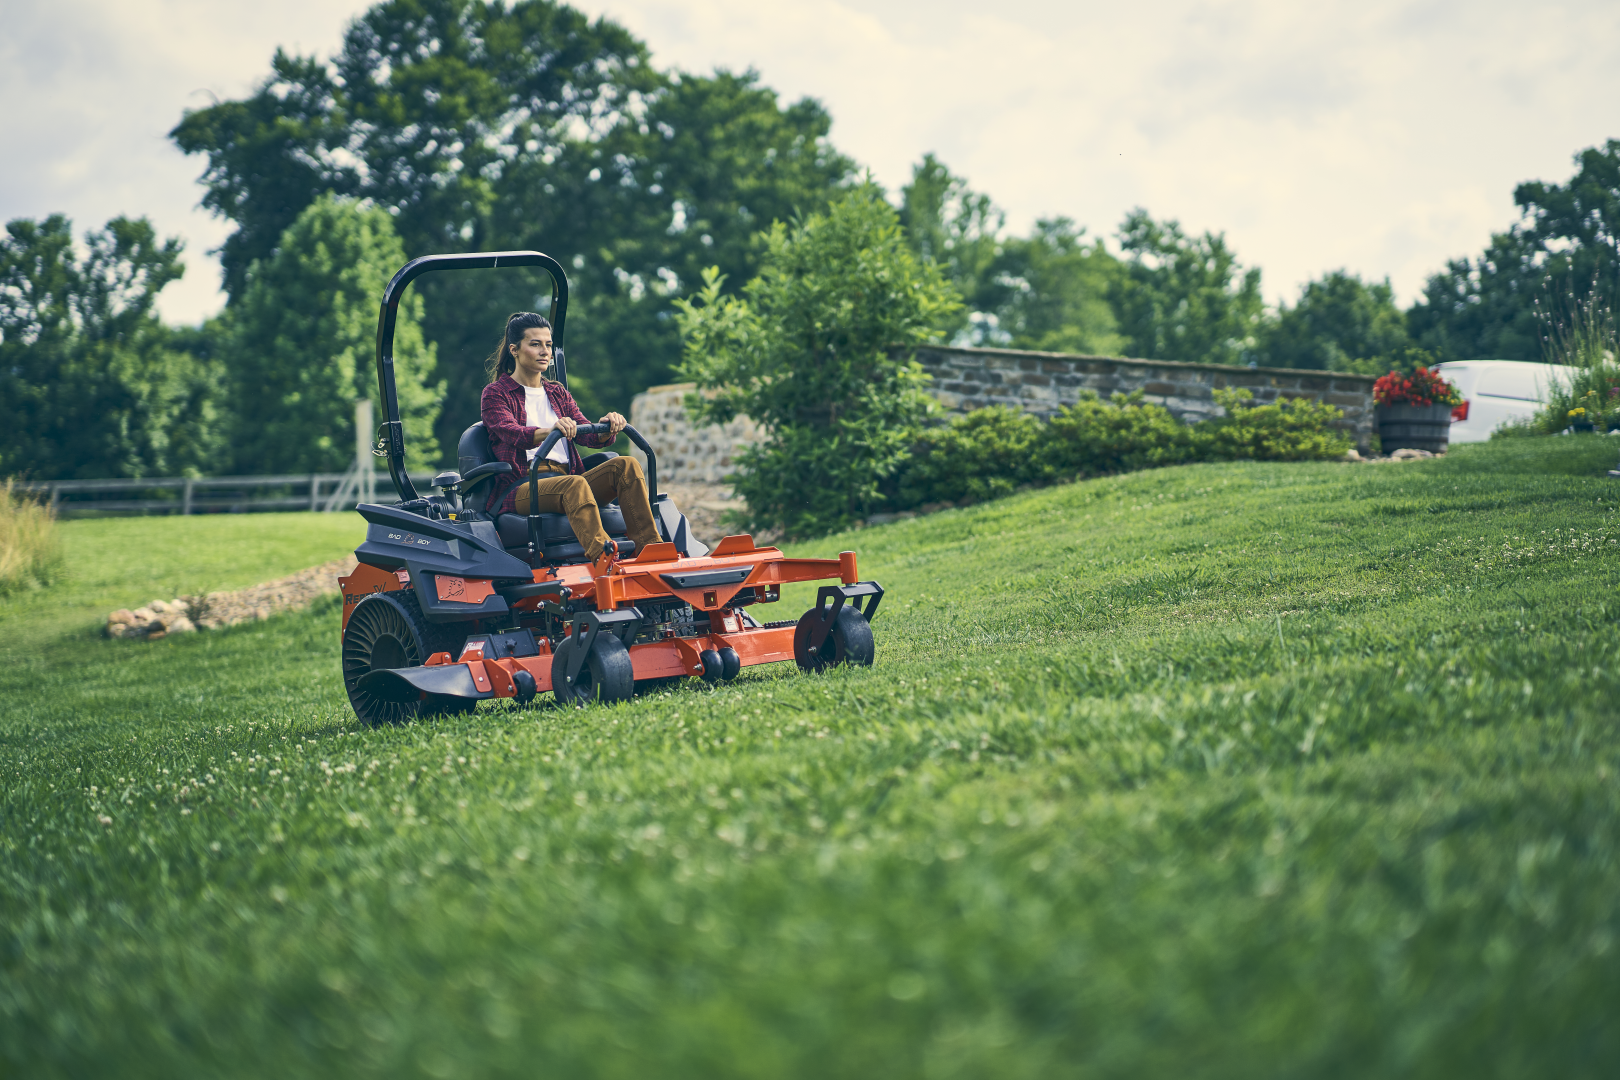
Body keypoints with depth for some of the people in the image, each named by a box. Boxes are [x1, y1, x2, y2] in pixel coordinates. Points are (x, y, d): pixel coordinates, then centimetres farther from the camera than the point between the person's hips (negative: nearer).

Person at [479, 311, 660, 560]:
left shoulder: (558, 393, 25)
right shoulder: (495, 394, 7)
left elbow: (589, 435, 10)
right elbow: (511, 433, -15)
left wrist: (606, 427, -16)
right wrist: (550, 432, -36)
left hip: (564, 480, 6)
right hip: (520, 489, -6)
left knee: (626, 466, -18)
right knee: (575, 484, -38)